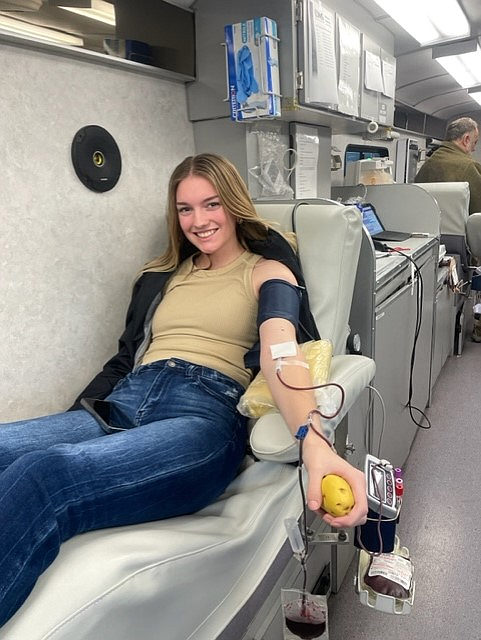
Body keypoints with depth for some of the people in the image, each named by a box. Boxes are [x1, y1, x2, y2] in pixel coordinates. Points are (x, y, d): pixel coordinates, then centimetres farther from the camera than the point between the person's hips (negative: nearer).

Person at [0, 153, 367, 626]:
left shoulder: (266, 271, 11)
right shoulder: (160, 276, 26)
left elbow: (279, 351, -10)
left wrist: (315, 441, -31)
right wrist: (72, 420, 7)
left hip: (208, 410, -4)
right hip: (122, 405, 5)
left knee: (38, 477, -34)